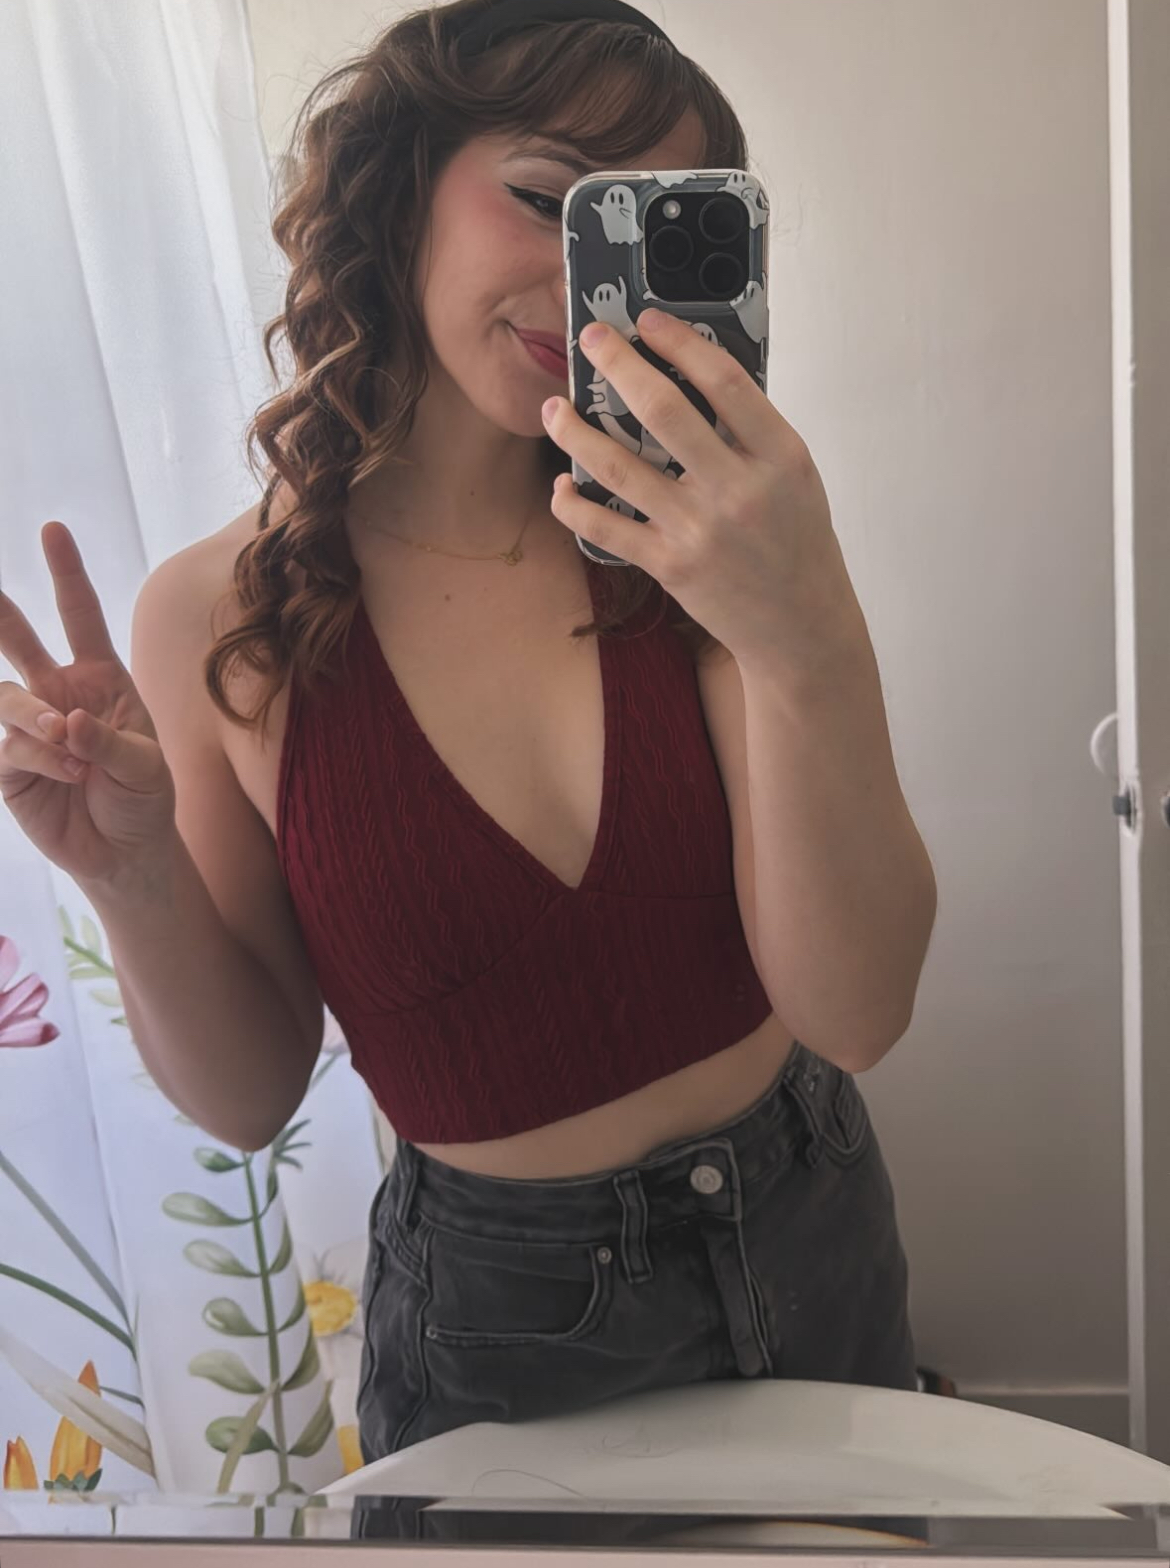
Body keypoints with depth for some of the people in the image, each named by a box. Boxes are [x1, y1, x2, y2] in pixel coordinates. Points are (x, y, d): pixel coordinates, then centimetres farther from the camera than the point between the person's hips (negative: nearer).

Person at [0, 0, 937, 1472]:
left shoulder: (692, 544, -12)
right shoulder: (218, 616, -14)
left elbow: (856, 1012, -22)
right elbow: (251, 1100, -7)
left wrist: (811, 645, -37)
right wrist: (137, 884, -25)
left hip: (808, 1234, 3)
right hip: (494, 1310, -2)